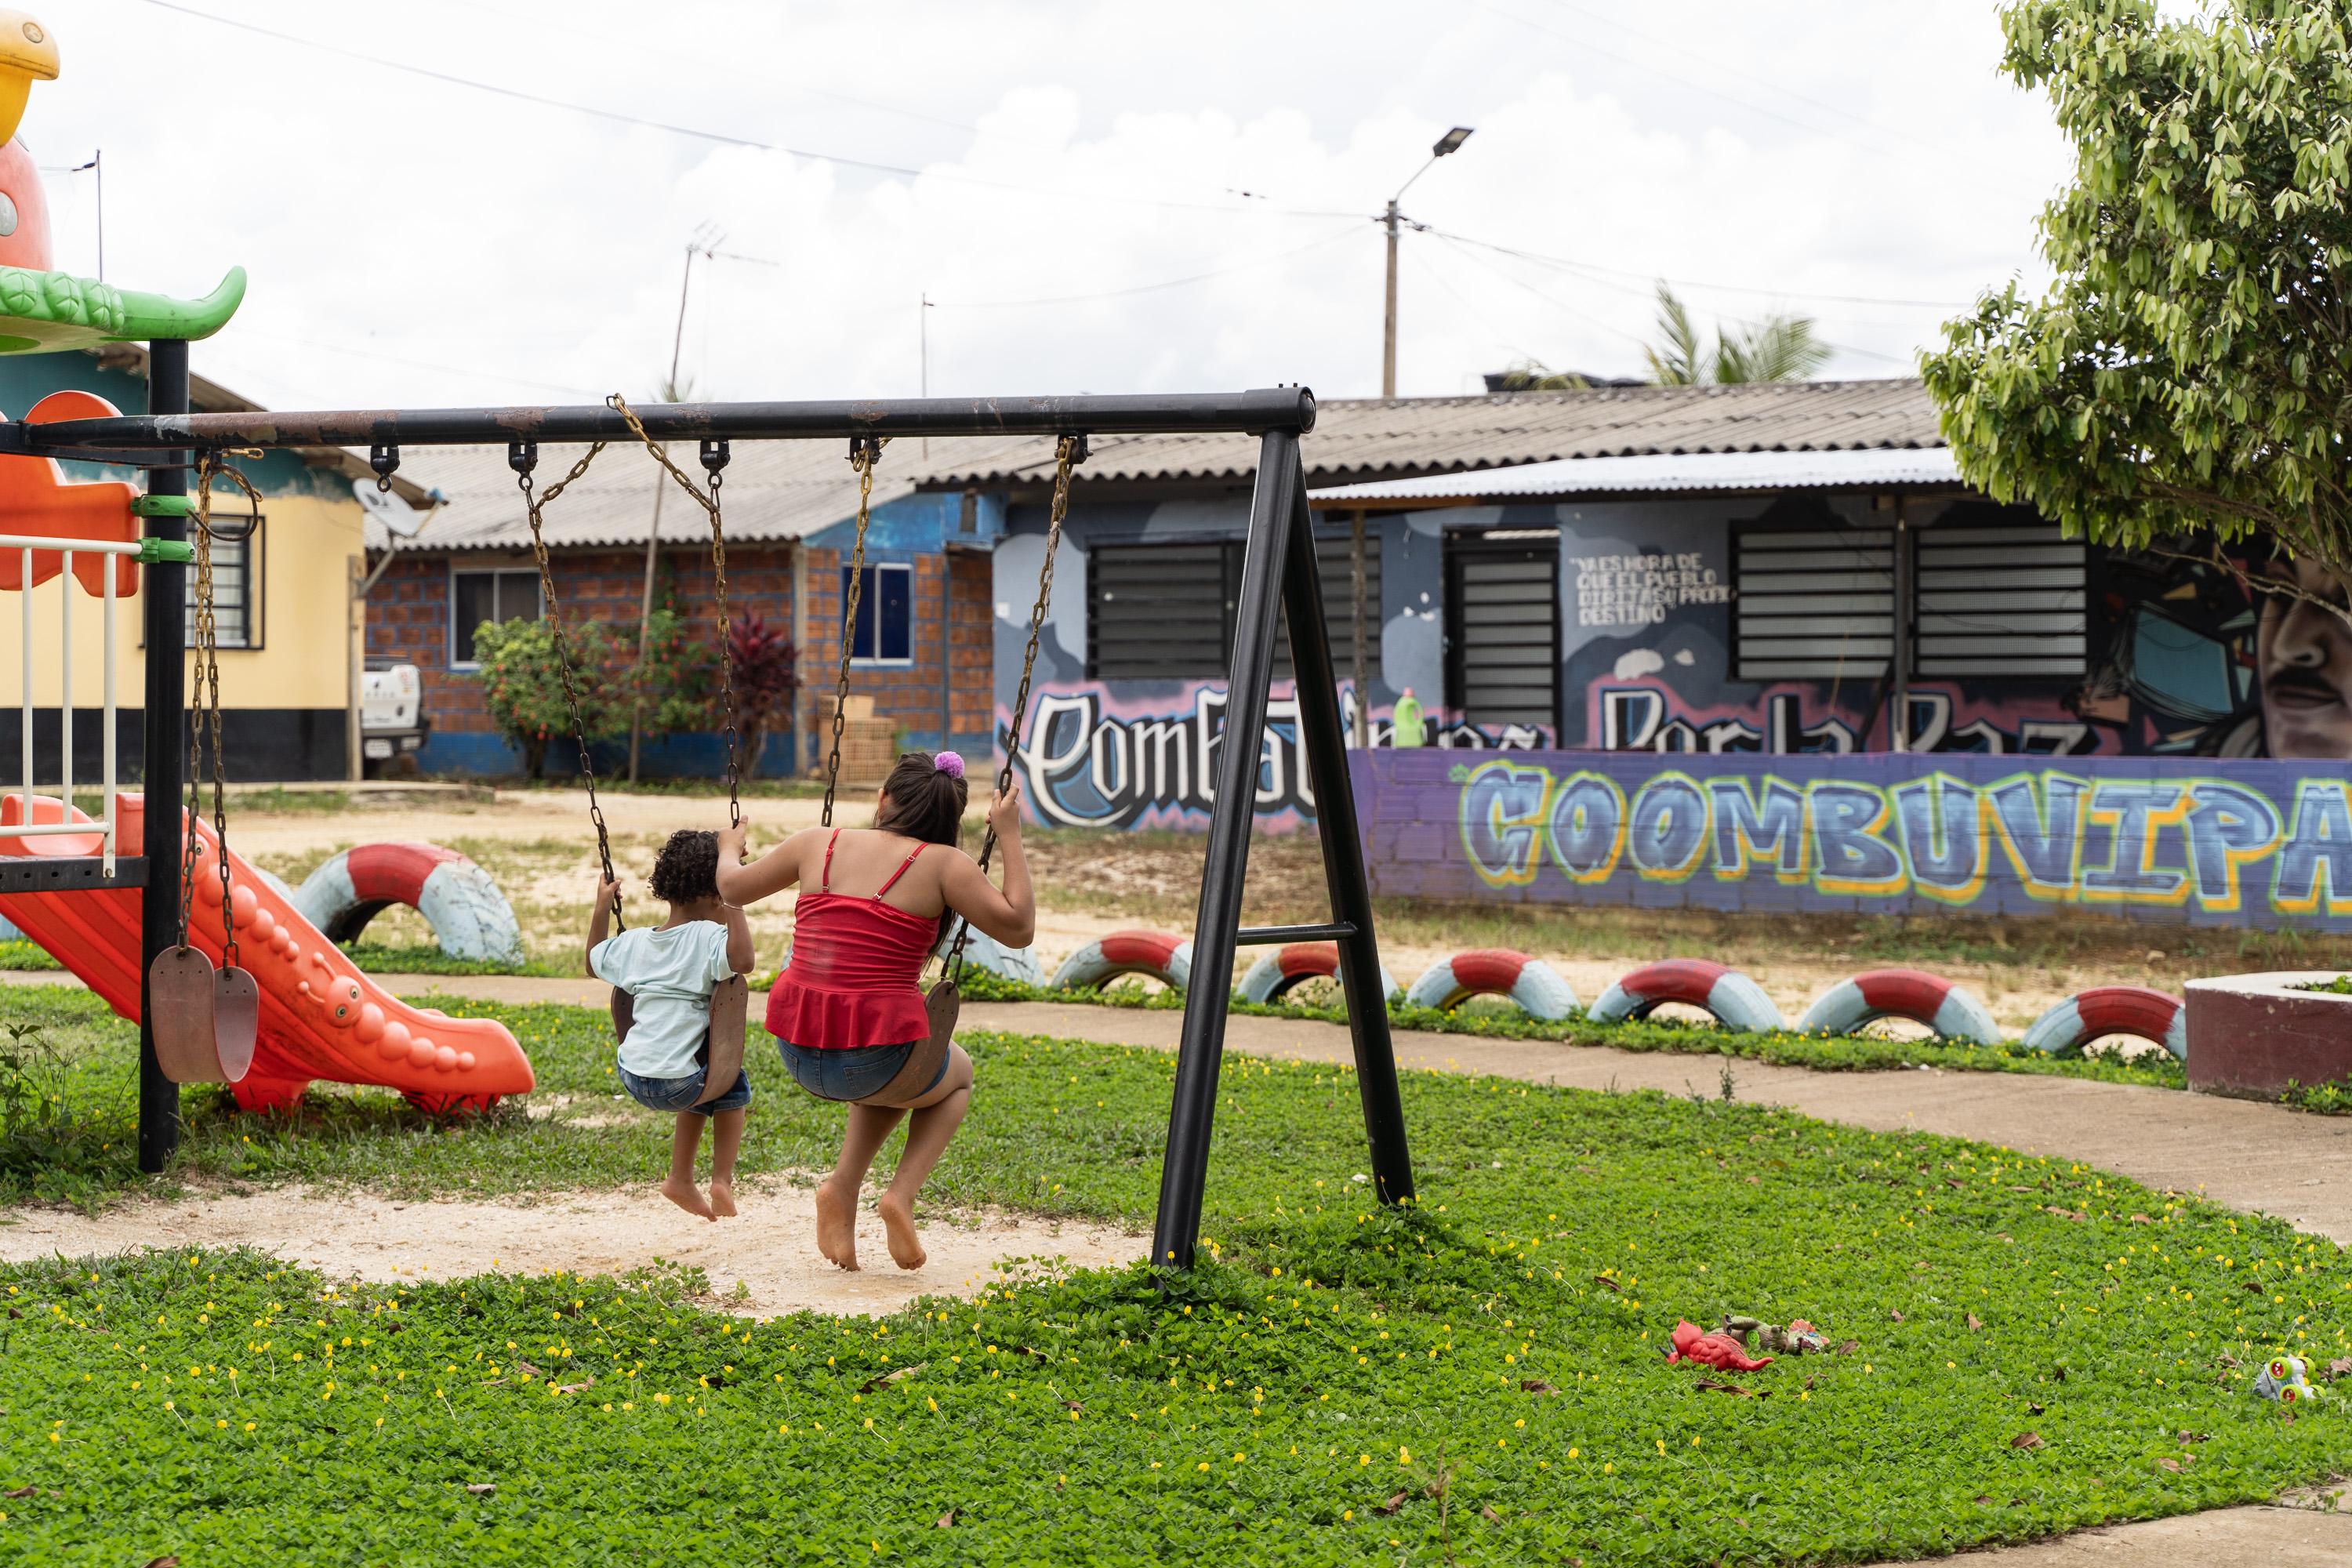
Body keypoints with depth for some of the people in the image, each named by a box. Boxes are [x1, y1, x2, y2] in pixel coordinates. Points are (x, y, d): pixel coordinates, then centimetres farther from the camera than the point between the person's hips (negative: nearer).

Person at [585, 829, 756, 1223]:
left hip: (631, 1077, 6)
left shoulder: (634, 942, 8)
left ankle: (681, 1179, 32)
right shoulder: (707, 938, -13)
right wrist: (735, 909, -25)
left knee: (702, 1084, 36)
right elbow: (742, 960, -34)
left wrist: (601, 909, 32)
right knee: (735, 1087, 27)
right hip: (675, 1084, -6)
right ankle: (722, 1182, 15)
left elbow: (593, 962, 27)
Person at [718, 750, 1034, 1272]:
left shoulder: (818, 843, 7)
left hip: (796, 1050, 4)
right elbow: (1018, 928, -1)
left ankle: (843, 1187, 14)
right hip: (874, 1052, -4)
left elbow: (734, 887, 20)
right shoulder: (943, 864, -4)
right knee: (958, 1076, 31)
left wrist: (729, 849, 42)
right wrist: (1009, 837, 4)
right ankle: (901, 1194, 7)